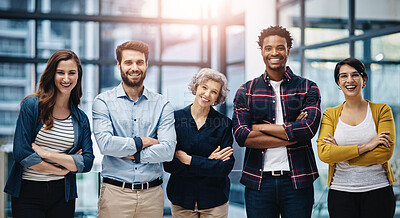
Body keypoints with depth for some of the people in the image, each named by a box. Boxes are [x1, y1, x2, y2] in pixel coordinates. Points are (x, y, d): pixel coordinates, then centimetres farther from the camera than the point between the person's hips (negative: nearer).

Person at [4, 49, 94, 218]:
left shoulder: (81, 119, 7)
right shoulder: (32, 105, -4)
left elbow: (87, 162, -3)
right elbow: (21, 153, -10)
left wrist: (46, 154, -12)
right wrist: (60, 170, -6)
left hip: (63, 195, 3)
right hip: (27, 193, -3)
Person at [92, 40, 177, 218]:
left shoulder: (162, 105, 5)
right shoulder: (103, 102, 1)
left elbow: (168, 150, -7)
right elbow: (105, 143, -14)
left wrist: (128, 153, -10)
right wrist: (143, 142, -7)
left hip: (152, 194, 2)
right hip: (115, 193, -1)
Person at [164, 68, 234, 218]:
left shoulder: (224, 124, -3)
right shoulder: (175, 118, -4)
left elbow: (226, 167, -11)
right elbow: (168, 165, -10)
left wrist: (189, 160, -14)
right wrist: (207, 162, -14)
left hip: (214, 202, 0)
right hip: (181, 199, 0)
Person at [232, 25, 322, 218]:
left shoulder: (308, 88, 6)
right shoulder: (246, 91, 7)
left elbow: (308, 129, -10)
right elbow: (241, 136, -6)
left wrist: (260, 127, -7)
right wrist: (291, 133, -10)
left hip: (297, 180, 0)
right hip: (258, 181, 1)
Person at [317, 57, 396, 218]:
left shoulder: (382, 110, 3)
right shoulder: (330, 115, 6)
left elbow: (386, 152, -9)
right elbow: (324, 153, -9)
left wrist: (340, 155, -10)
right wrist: (365, 147, -16)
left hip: (378, 190, -1)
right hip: (340, 191, 1)